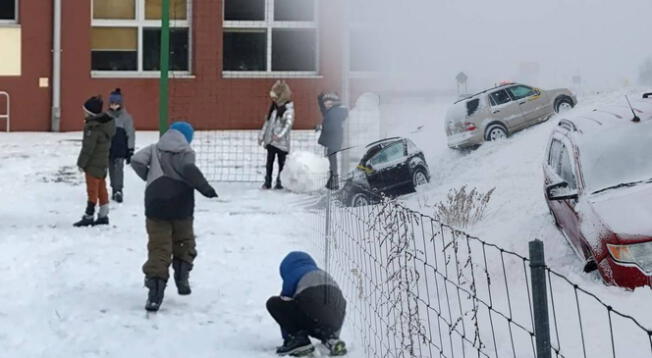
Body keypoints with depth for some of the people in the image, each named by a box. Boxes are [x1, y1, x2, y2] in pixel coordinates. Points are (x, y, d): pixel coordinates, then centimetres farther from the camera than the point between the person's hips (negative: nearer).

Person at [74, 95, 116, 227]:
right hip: (102, 163, 9)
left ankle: (88, 217, 5)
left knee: (92, 190, -2)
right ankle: (103, 215, 20)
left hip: (93, 164, -9)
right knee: (101, 189, 14)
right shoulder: (106, 123, 5)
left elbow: (88, 148, -21)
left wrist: (81, 163, -11)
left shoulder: (93, 127, -23)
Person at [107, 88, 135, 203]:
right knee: (112, 170, 10)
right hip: (108, 149, 4)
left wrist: (130, 150, -6)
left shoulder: (126, 117, -4)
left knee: (119, 169, -15)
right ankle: (114, 190, 20)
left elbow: (130, 134, -3)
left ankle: (119, 191, -19)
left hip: (121, 150, -4)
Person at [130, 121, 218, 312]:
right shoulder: (186, 151, 2)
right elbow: (189, 169, -18)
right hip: (180, 204, -2)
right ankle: (182, 279, 17)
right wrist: (205, 187, -10)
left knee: (159, 247, 0)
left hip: (156, 203, 2)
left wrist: (150, 177, 16)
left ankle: (155, 291, -11)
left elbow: (136, 161, 1)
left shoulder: (154, 149, 13)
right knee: (184, 242, 22)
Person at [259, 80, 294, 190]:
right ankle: (267, 182, 12)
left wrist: (280, 135, -34)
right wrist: (261, 136, 16)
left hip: (281, 142, -6)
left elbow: (289, 124, -22)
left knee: (281, 162, 1)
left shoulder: (288, 109, -9)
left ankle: (280, 182, 7)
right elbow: (267, 122, 18)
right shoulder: (273, 108, 12)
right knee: (269, 162, 7)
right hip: (270, 140, 6)